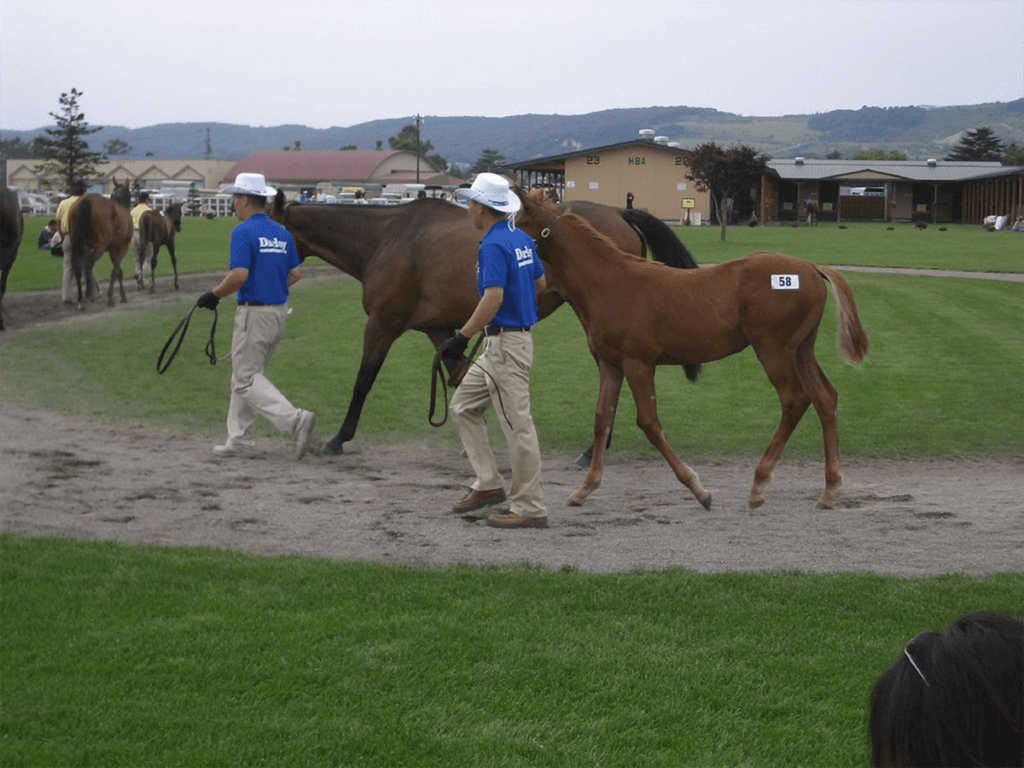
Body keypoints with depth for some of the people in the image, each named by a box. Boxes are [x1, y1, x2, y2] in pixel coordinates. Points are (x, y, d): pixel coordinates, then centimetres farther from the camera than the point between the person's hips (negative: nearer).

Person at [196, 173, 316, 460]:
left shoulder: (243, 232, -14)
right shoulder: (282, 233, 9)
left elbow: (239, 275, -23)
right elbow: (295, 274, 12)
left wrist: (213, 295, -9)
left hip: (254, 314, -8)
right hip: (279, 312, 8)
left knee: (246, 379, -3)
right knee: (245, 374, 18)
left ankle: (295, 420, -19)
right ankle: (239, 438, 20)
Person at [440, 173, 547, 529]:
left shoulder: (493, 246, -19)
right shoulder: (521, 239, 10)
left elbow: (493, 299, -28)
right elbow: (540, 283, 20)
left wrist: (462, 337, -25)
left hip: (506, 344, -10)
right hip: (497, 349, 10)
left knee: (518, 425, -4)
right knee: (463, 406, 17)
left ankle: (530, 509, 1)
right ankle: (488, 484, 18)